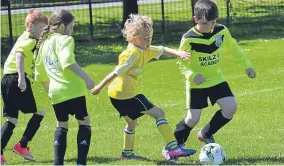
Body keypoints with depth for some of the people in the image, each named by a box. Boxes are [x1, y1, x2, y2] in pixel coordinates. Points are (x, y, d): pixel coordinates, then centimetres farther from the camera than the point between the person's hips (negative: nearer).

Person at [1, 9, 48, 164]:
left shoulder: (23, 38, 23)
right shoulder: (31, 40, -7)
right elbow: (19, 54, -23)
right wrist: (21, 77, -32)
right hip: (18, 80, -9)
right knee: (39, 112, 2)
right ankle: (22, 145, 2)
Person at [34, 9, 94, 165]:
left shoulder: (44, 44, 18)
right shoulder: (65, 39, -4)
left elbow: (40, 74, 24)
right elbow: (68, 62, -23)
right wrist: (86, 78, -24)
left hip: (55, 92, 6)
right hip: (72, 89, -6)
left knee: (62, 125, 20)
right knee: (84, 121, 7)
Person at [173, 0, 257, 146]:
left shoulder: (222, 31, -9)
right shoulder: (188, 39, -20)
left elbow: (234, 49, 8)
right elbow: (181, 63, -11)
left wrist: (247, 65, 6)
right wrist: (193, 75, -27)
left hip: (216, 79, 4)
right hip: (197, 84, -4)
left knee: (231, 107, -11)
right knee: (193, 118, -7)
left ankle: (206, 134, 11)